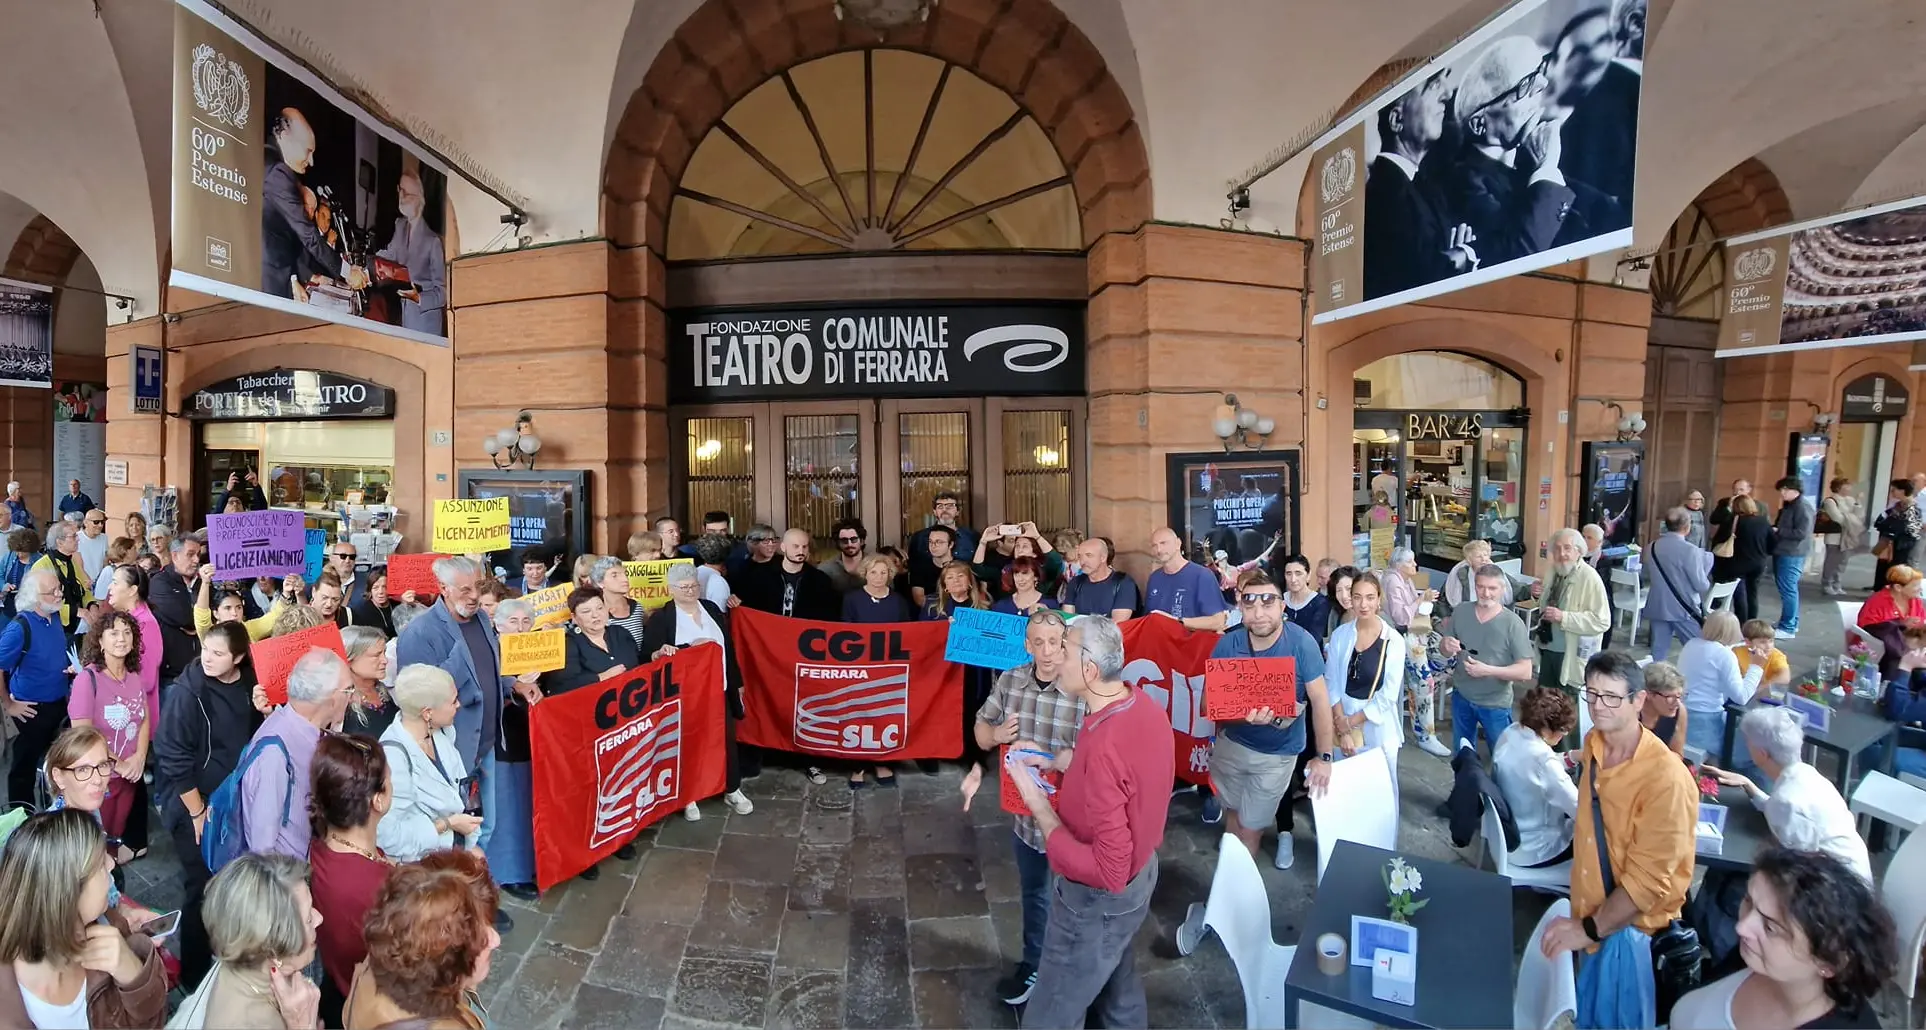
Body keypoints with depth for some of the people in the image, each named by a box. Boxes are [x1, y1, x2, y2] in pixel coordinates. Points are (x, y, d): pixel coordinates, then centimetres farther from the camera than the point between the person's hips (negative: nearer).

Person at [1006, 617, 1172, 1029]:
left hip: (1099, 898, -8)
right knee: (1115, 974, 33)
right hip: (1141, 869, 8)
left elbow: (1108, 871, -33)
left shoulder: (1103, 747, -37)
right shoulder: (1144, 705, -10)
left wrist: (1038, 806, -27)